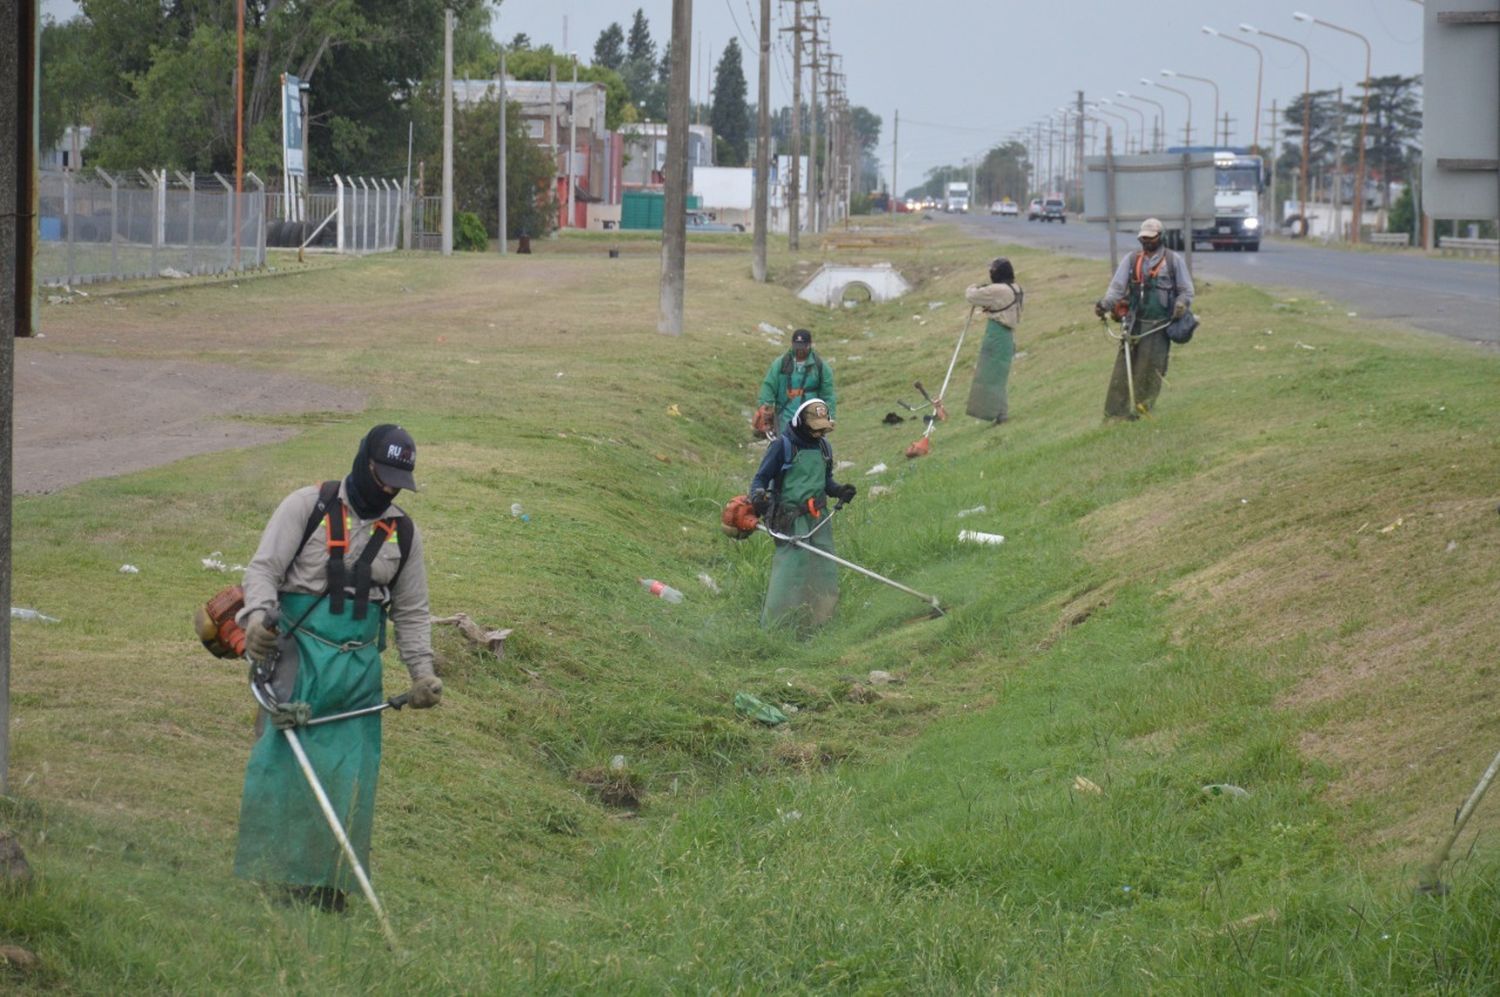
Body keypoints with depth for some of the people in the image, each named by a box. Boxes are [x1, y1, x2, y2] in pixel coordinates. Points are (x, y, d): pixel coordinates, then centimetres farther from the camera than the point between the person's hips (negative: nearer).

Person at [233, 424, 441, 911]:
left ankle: (324, 882, 6)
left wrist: (421, 671, 7)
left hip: (359, 668, 4)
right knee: (283, 763, -10)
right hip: (298, 654, -4)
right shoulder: (308, 506, -1)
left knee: (348, 777, 0)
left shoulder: (403, 533, 12)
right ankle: (268, 873, -5)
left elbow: (412, 613, 19)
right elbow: (263, 568, -5)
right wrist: (258, 616, -24)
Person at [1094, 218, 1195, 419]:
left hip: (1159, 326, -2)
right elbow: (1117, 286, 4)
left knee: (1151, 371, -2)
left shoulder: (1174, 260, 5)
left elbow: (1186, 291, 8)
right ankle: (1115, 411, -7)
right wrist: (1105, 304, -14)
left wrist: (1180, 305, -13)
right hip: (1135, 322, 2)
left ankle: (1142, 408, 8)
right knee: (1123, 368, -6)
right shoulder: (1131, 260, 10)